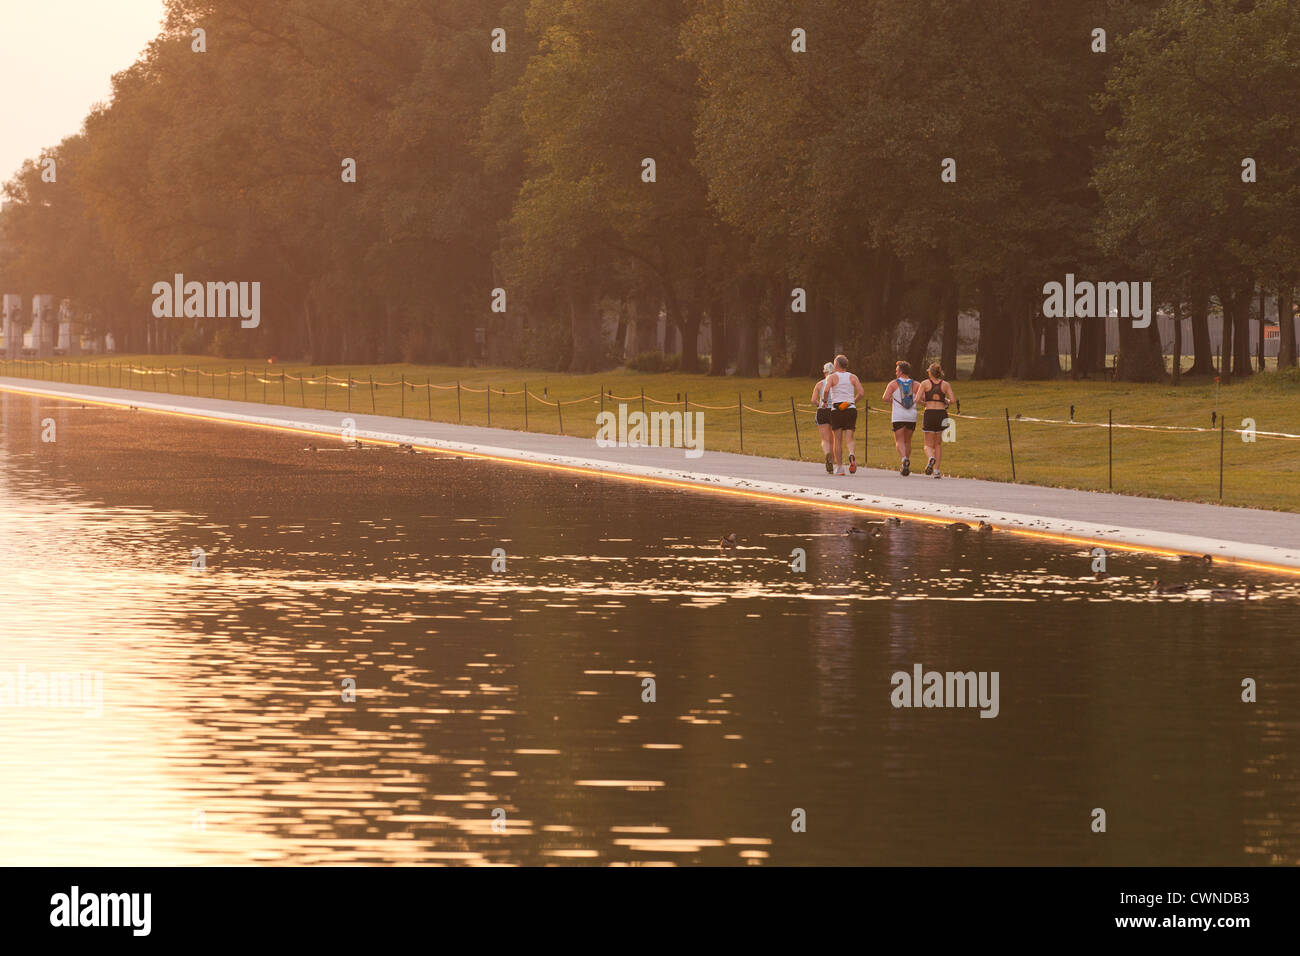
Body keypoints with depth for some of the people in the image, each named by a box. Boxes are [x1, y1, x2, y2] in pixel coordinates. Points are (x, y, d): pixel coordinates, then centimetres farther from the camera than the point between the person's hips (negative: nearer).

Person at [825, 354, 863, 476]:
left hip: (836, 410, -2)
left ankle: (839, 467, 7)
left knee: (838, 440, 7)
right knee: (849, 438, 1)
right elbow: (861, 392, -2)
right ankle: (851, 454, -31)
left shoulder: (833, 377, 0)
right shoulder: (853, 377, 7)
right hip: (851, 409, 2)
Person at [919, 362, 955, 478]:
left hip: (929, 414, -2)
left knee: (929, 445, 5)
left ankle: (931, 458, -28)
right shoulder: (945, 385, 4)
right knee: (938, 444, 13)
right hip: (942, 414, 2)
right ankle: (937, 470, 8)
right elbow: (952, 400, -5)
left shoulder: (925, 384, 1)